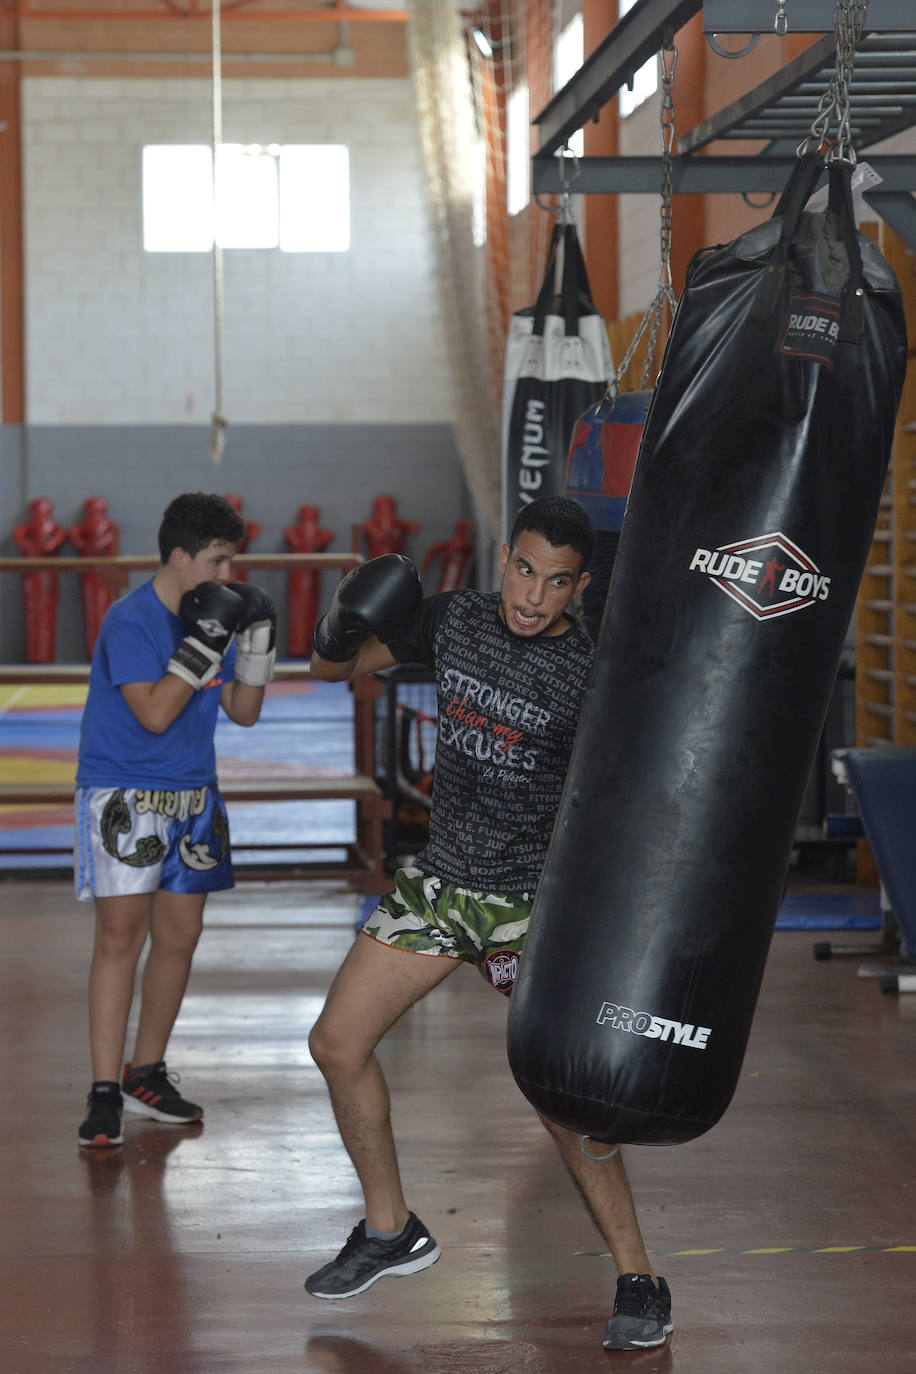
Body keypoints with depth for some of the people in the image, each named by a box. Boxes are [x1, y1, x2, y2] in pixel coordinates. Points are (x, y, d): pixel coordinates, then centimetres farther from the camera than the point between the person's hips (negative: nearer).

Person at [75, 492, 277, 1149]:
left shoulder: (213, 613, 6)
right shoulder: (131, 621, -16)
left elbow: (243, 711, 9)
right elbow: (155, 713, -24)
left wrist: (257, 642, -5)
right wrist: (204, 643, -26)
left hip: (192, 797, 7)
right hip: (123, 795, -7)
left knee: (179, 938, 9)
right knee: (121, 934, -12)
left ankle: (148, 1075, 22)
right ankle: (105, 1094, -10)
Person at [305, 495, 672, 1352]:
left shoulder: (589, 678, -16)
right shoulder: (455, 619, -2)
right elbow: (333, 667, 8)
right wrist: (340, 626, -15)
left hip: (529, 901, -6)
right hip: (439, 881, 6)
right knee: (337, 1043, 6)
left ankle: (638, 1284, -3)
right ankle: (391, 1232, 25)